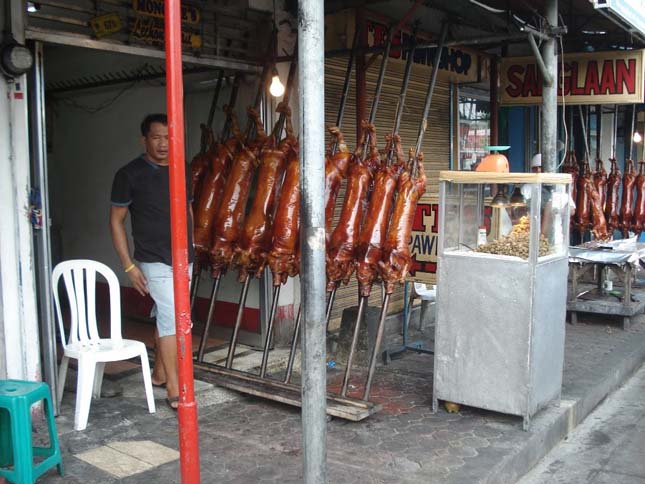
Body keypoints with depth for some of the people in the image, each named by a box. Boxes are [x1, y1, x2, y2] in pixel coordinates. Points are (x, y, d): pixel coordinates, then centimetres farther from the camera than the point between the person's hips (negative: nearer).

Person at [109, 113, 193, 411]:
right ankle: (173, 388, -3)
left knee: (165, 316, 16)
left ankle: (159, 373, 30)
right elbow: (116, 220, -4)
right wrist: (129, 265, -9)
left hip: (183, 258, 6)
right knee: (172, 317, -12)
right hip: (153, 261, -6)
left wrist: (192, 248, 15)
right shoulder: (130, 174, -7)